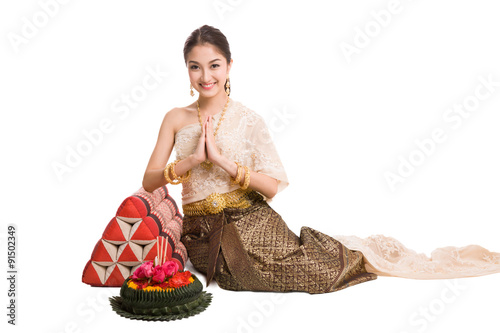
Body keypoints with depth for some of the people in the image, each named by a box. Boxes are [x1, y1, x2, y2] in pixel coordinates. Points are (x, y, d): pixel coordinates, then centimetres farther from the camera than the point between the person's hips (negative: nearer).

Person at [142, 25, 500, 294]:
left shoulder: (248, 119, -1)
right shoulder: (176, 118, 6)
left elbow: (274, 186, -7)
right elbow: (149, 181, 2)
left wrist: (221, 160, -15)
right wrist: (192, 160, -14)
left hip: (249, 224, -1)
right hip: (200, 234, 1)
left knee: (322, 268, -18)